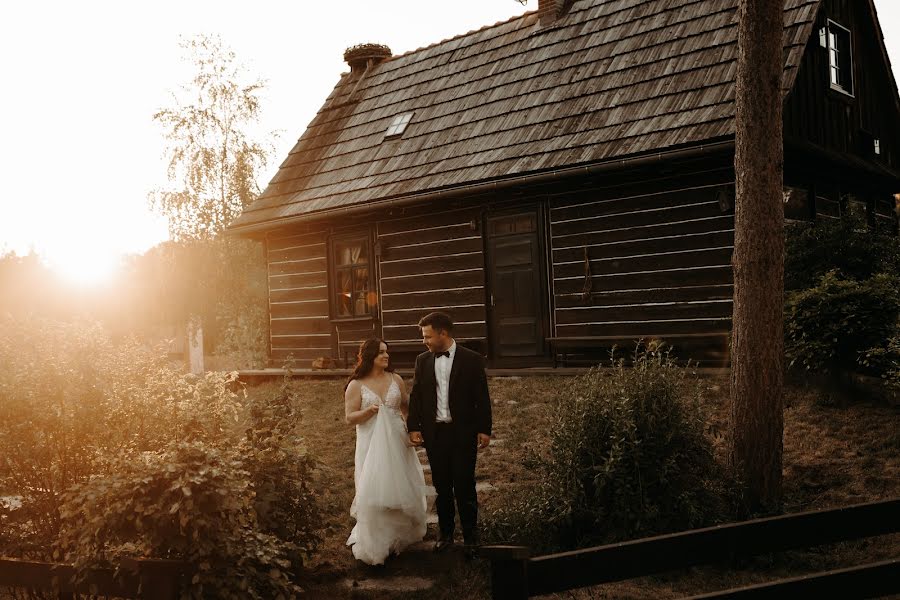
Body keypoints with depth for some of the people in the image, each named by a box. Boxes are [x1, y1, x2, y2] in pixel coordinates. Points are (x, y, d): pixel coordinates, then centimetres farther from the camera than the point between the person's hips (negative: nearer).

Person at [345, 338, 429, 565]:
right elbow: (349, 417, -5)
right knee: (374, 493, -3)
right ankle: (374, 544, 10)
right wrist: (368, 411, -21)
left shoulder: (396, 379, 6)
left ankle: (398, 537, 26)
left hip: (397, 442, 3)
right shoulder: (356, 385, -3)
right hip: (372, 445, -3)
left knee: (400, 488, 9)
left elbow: (407, 405, 17)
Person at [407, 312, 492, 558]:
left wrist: (484, 429, -6)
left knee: (464, 486, 0)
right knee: (442, 487, 11)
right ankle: (445, 533, 24)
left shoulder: (472, 359, -4)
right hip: (434, 433, 3)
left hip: (463, 432, -3)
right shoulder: (423, 361, 6)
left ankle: (470, 536, 13)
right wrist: (413, 427, 1)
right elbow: (416, 396, 8)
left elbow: (482, 397, -3)